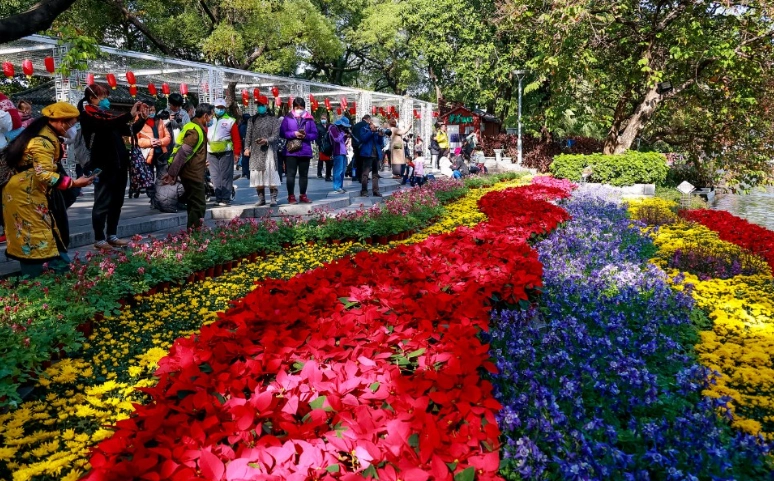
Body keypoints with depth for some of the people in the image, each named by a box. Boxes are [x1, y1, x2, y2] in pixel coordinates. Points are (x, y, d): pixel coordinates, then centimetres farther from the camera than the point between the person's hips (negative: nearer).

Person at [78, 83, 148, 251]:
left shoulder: (107, 113, 17)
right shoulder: (88, 114, -4)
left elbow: (129, 130, 16)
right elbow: (107, 123, -25)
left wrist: (142, 119, 1)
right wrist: (130, 115, -26)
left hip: (119, 163, 8)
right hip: (103, 166, -7)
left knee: (116, 202, 12)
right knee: (102, 203, -3)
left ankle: (112, 235, 20)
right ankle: (99, 239, 4)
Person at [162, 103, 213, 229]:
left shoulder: (197, 128, 13)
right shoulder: (195, 131, -18)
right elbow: (182, 153, -23)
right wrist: (172, 173, -24)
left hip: (193, 173, 10)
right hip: (193, 174, -10)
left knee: (194, 205, 17)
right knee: (199, 206, -5)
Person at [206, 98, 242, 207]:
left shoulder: (230, 121, 3)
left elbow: (236, 139, 0)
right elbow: (204, 136, 13)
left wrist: (237, 153, -5)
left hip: (226, 153, -4)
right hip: (211, 153, 4)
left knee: (226, 176, -3)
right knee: (215, 177, 5)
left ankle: (226, 199, -1)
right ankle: (218, 198, 10)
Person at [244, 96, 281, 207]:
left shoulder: (272, 119, 5)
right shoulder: (252, 120, 15)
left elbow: (276, 135, -2)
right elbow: (248, 135, 13)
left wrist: (267, 140, -19)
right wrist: (247, 147, 1)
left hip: (269, 150, -3)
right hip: (256, 152, 3)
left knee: (271, 174, -7)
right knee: (256, 174, 3)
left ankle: (273, 199, -3)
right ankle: (261, 198, 11)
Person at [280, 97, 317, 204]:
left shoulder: (309, 119, 5)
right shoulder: (288, 118, 2)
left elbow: (315, 134, 5)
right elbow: (282, 132, -1)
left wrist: (306, 136, -13)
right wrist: (294, 134, -14)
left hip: (305, 151, 2)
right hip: (291, 151, -2)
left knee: (304, 174, 9)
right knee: (291, 174, -1)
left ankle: (303, 195, 19)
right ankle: (291, 196, 6)